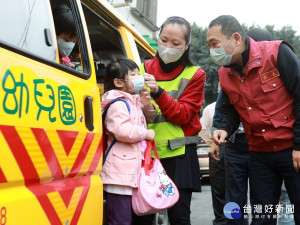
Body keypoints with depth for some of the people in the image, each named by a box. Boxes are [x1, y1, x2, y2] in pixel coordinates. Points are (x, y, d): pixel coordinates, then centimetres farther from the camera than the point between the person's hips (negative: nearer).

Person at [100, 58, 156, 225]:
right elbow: (123, 131, -27)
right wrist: (146, 134, -12)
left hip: (132, 170, 10)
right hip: (120, 172, -10)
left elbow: (150, 119, 30)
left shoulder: (135, 101, 16)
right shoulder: (118, 104, -13)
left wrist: (147, 106, 8)